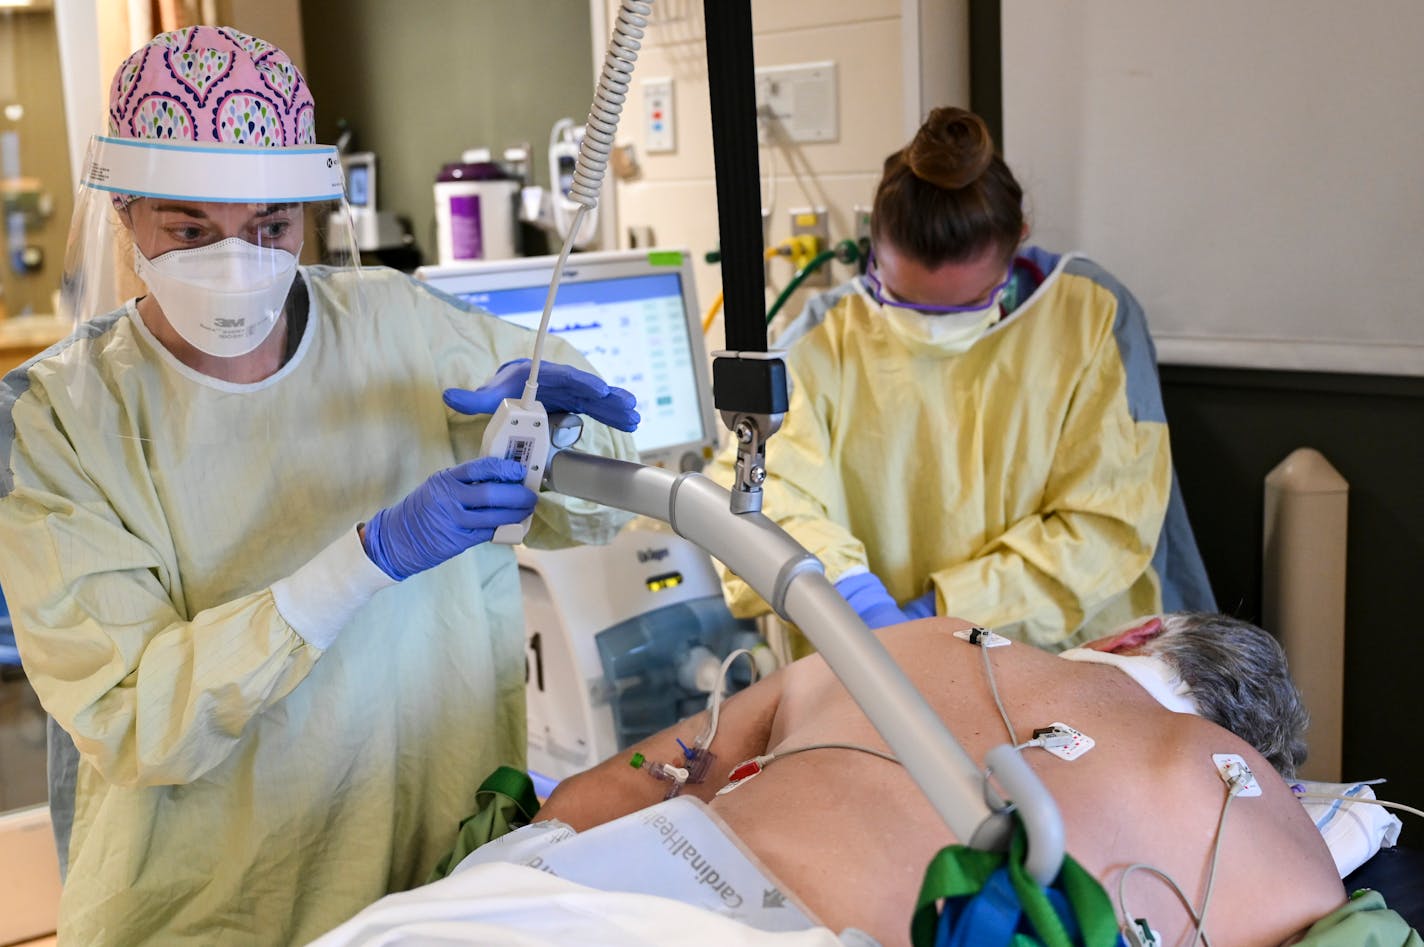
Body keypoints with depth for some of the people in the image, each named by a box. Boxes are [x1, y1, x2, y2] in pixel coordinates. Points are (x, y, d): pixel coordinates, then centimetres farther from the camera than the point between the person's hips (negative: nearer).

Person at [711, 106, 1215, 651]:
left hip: (1073, 656, 0)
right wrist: (847, 590, -31)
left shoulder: (1093, 317, -4)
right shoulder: (824, 341, -2)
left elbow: (1109, 522, -7)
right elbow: (753, 486, -11)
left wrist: (944, 612, -15)